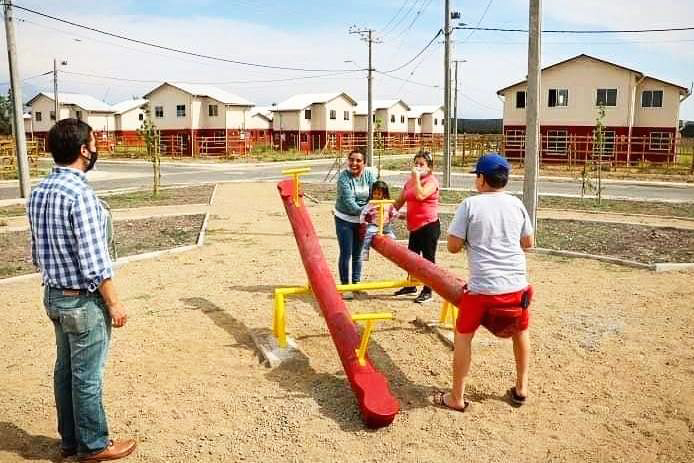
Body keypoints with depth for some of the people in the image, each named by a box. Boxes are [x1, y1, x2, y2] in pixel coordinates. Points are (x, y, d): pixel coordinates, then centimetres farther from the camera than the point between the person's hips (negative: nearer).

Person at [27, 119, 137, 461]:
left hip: (54, 296, 9)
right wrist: (114, 303, -14)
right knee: (87, 377, 5)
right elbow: (94, 260, -23)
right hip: (83, 301, -9)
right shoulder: (79, 194, -23)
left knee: (65, 370, 18)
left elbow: (38, 252, 13)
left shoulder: (39, 191, 5)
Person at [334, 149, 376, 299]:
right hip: (344, 219, -3)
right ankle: (345, 286, 10)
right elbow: (348, 200, -25)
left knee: (357, 253, 14)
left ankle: (356, 283, 27)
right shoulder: (343, 176, -17)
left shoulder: (369, 174, -6)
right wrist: (362, 212, -35)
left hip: (362, 220, 4)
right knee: (346, 253, -1)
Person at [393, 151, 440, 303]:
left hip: (429, 225, -8)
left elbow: (420, 195, -27)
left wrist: (417, 177, -17)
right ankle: (411, 286, 33)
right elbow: (400, 201, 16)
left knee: (428, 258, 0)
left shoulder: (431, 181, -9)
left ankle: (427, 291, 8)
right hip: (415, 226, 8)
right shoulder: (410, 182, 15)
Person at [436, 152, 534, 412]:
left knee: (463, 335, 14)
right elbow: (528, 243, 14)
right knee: (520, 332, 28)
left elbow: (453, 246, -6)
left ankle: (457, 398, 20)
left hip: (482, 287, -4)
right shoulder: (516, 204, 5)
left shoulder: (470, 205, -6)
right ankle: (521, 389, 36)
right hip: (517, 285, 4)